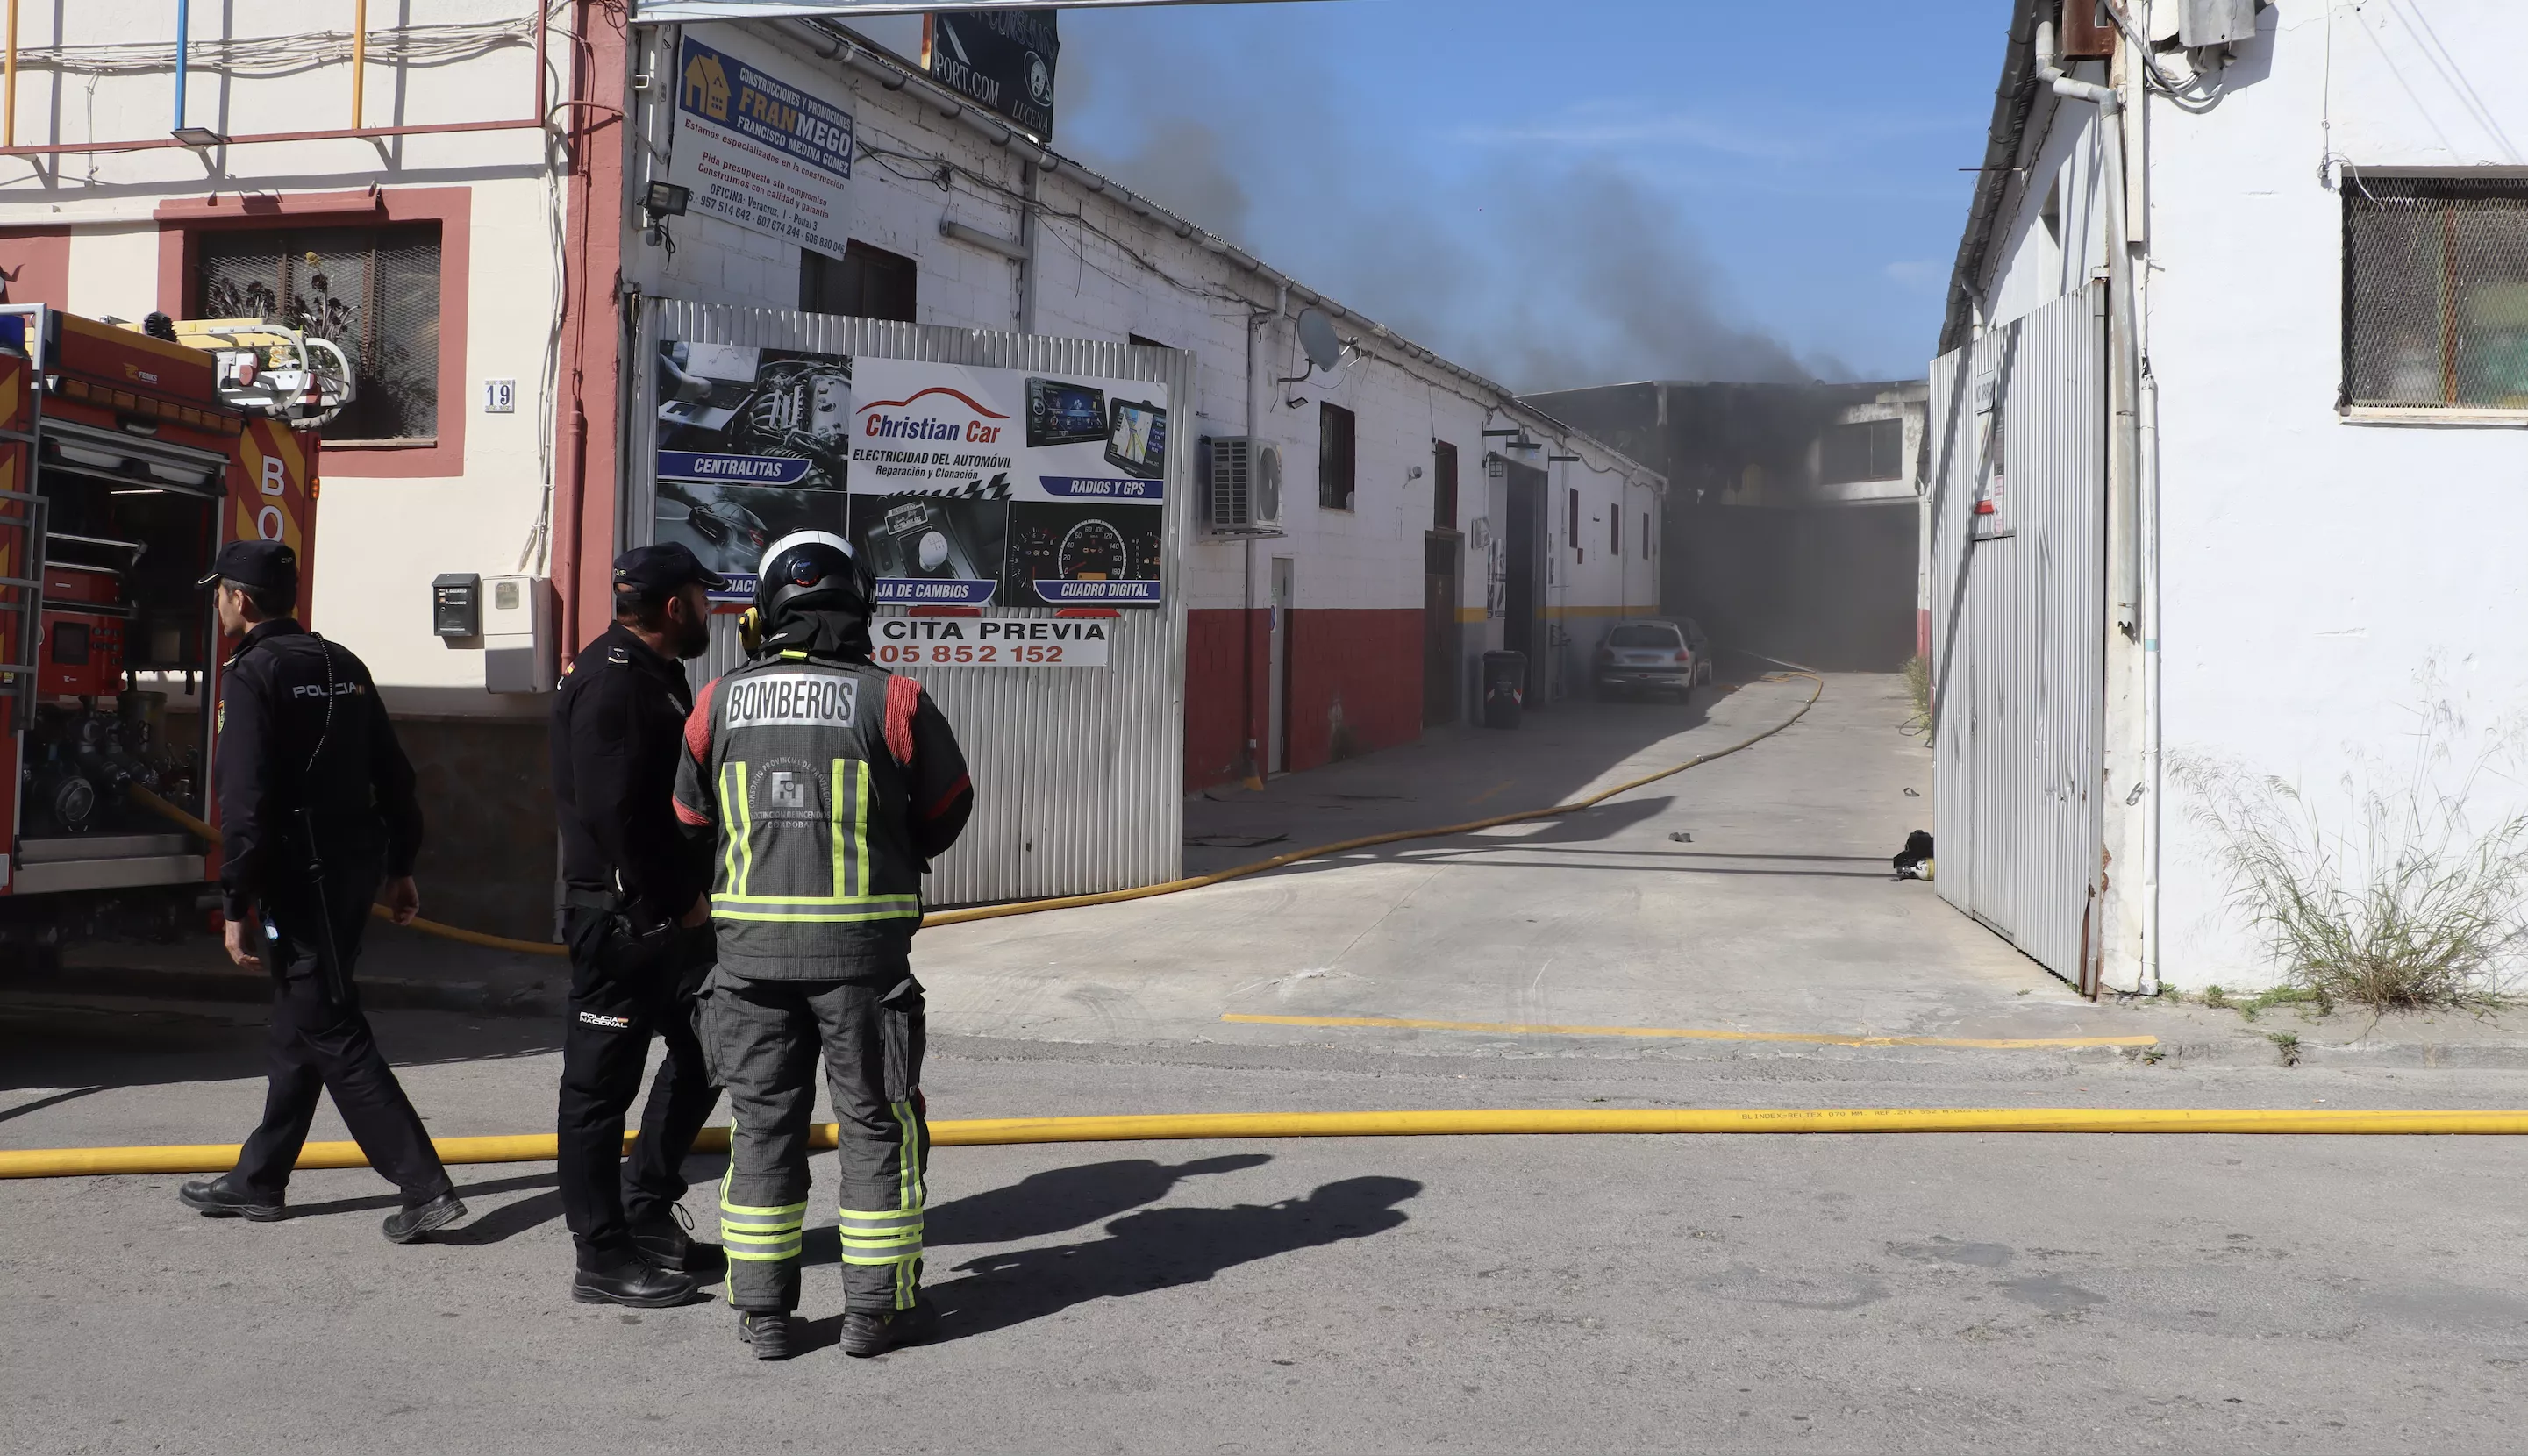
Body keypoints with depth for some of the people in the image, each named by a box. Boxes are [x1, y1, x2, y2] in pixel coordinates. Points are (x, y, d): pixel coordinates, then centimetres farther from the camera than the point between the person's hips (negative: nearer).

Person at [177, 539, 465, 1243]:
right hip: (358, 863, 9)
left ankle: (425, 1187, -11)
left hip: (302, 874, -9)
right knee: (299, 1024, 17)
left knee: (333, 1034, -6)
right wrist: (399, 866, 19)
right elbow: (392, 774, 14)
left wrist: (237, 904, -15)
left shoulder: (254, 673, -11)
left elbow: (245, 800, -18)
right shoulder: (343, 665, 14)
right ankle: (259, 1179, 27)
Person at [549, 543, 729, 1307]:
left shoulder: (655, 674, 16)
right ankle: (603, 1259, 7)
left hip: (671, 915, 11)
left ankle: (648, 1209, 31)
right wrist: (677, 903, -16)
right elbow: (614, 813, -24)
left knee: (704, 1051, 19)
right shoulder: (613, 682, -16)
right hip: (620, 918, -10)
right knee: (602, 1082, -1)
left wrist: (694, 894, 8)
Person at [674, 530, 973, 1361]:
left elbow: (691, 817, 13)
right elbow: (948, 809, 6)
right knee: (876, 1122, 9)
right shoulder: (893, 699, -7)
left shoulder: (720, 702, 1)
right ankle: (877, 1307, 15)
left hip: (751, 947, 3)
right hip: (862, 948, -2)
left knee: (763, 1122, 12)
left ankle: (763, 1310, 17)